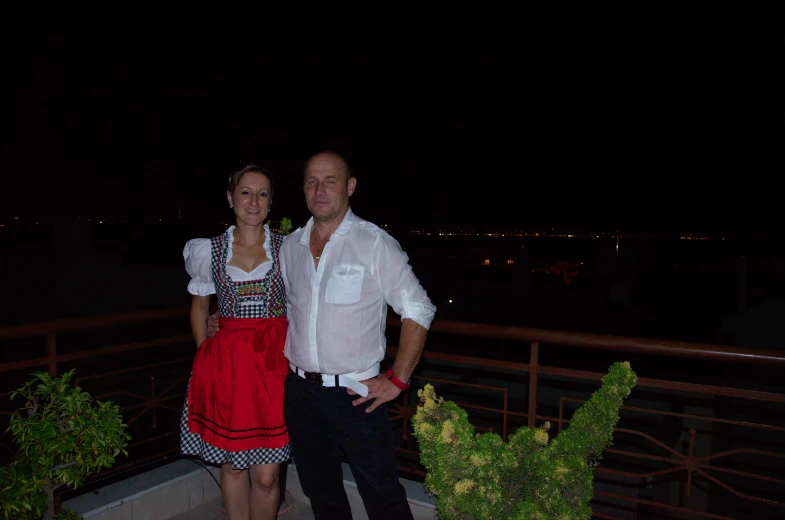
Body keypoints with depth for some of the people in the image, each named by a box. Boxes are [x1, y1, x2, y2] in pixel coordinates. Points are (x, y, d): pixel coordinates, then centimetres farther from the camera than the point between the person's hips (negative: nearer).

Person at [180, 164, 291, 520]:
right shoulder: (208, 251, 5)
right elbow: (199, 306, 16)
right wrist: (205, 354, 8)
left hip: (275, 360, -1)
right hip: (227, 361, 1)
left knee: (266, 475, 1)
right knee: (232, 465, 11)